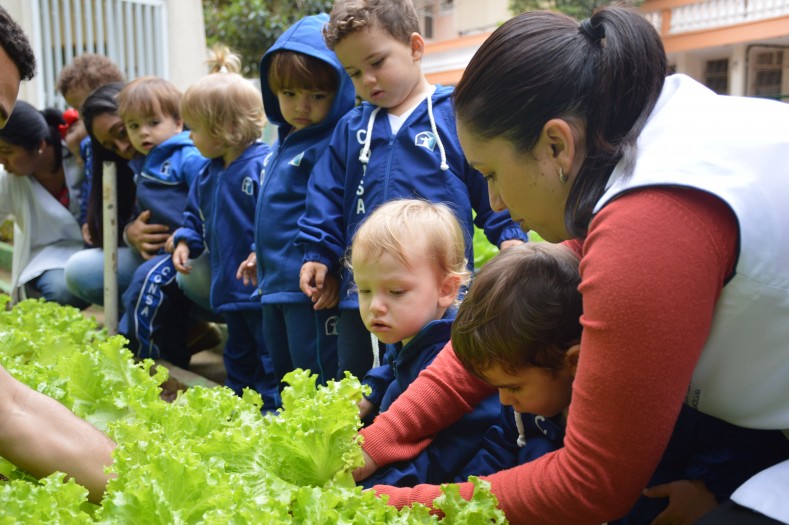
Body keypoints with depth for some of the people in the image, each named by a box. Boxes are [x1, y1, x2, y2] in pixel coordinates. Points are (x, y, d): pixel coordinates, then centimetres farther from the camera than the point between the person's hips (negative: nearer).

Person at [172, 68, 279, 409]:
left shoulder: (264, 166, -18)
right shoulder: (208, 176, 10)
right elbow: (196, 216, 23)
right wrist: (185, 240, 6)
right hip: (229, 288, 9)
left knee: (270, 358, 2)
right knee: (238, 355, 23)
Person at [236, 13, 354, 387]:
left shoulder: (335, 143, -16)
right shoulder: (285, 140, 13)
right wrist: (260, 252, 26)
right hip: (275, 284, 10)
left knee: (320, 382, 0)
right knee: (285, 373, 22)